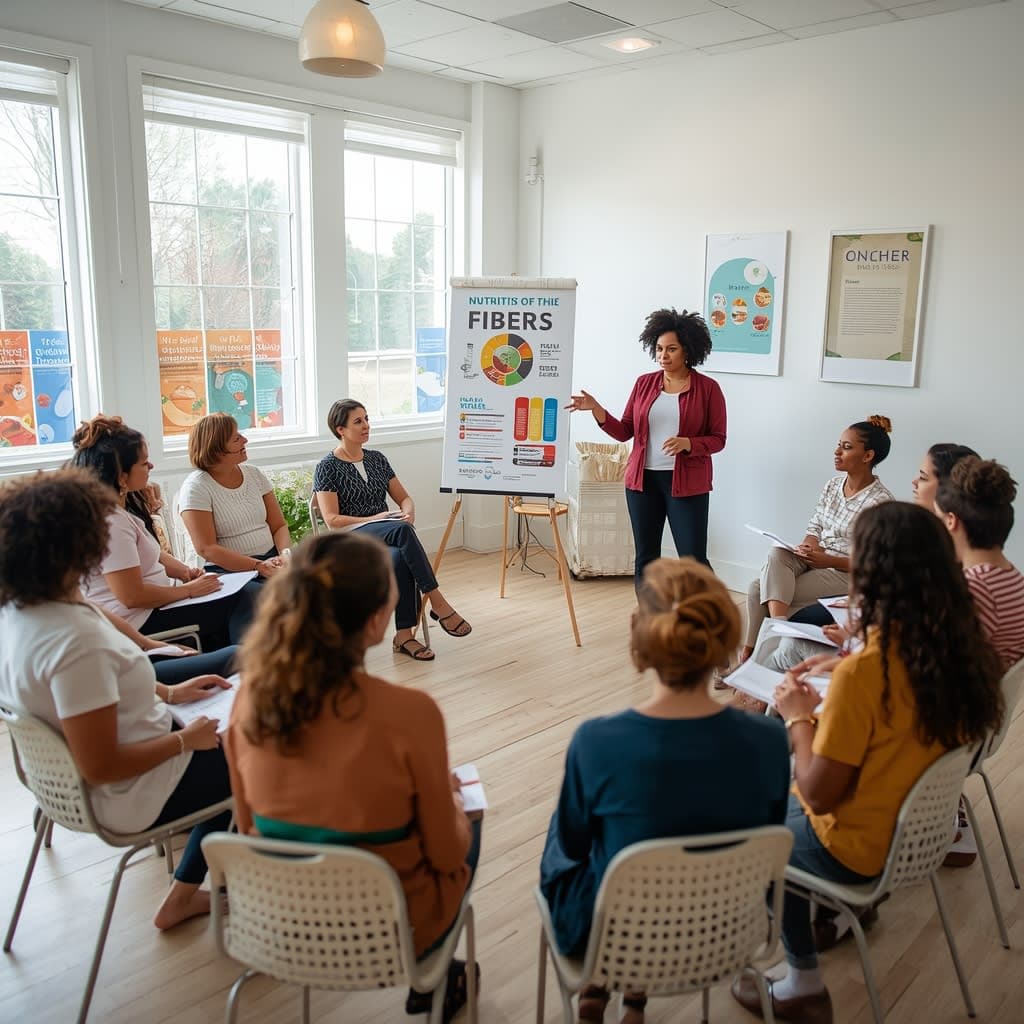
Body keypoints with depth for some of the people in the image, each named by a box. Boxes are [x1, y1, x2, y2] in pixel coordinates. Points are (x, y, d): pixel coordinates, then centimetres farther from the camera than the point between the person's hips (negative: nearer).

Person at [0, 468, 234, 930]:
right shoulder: (74, 641, -35)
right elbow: (101, 767, -30)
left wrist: (168, 693, 9)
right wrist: (186, 738, -18)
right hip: (130, 795, -8)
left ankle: (184, 894, 26)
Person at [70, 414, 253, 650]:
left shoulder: (123, 504, 7)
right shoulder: (109, 521, -25)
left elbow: (152, 553, 18)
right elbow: (132, 596, -25)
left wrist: (185, 572, 0)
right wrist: (190, 590, -15)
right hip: (139, 620, -10)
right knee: (237, 602, -11)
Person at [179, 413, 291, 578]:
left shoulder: (254, 474, 11)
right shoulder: (196, 487, -7)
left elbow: (279, 526, 11)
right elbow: (206, 549, -13)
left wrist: (285, 554, -12)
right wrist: (258, 566, -21)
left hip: (271, 560, 6)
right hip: (228, 570, -6)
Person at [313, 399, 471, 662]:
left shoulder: (377, 459, 16)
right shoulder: (327, 467, -1)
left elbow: (404, 497, 17)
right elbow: (332, 520, -8)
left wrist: (408, 514, -7)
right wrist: (374, 519, -16)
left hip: (387, 537, 4)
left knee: (400, 557, -35)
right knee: (402, 531, -37)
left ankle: (404, 635, -32)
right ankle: (438, 604, -34)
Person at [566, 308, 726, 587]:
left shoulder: (708, 388, -3)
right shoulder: (644, 383, 6)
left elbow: (718, 439, -2)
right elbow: (624, 432, 6)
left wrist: (687, 443, -21)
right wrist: (596, 409, -9)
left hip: (687, 483, -3)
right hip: (643, 480, 4)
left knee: (694, 560, -3)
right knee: (646, 558, 9)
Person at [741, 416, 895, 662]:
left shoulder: (881, 501, -13)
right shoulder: (833, 485, 8)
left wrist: (828, 561, -22)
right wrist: (810, 546, -8)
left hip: (847, 573, -7)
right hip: (816, 559, 7)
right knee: (777, 555, -26)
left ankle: (749, 651, -10)